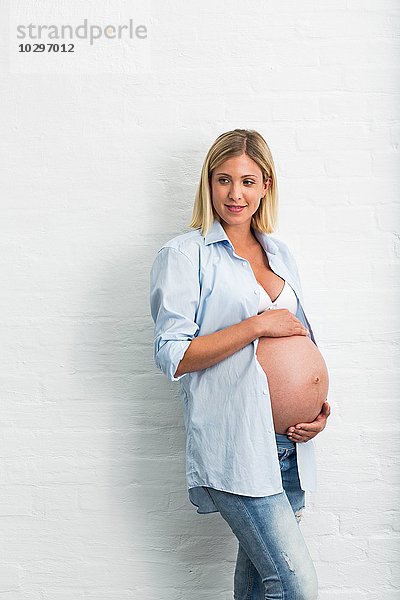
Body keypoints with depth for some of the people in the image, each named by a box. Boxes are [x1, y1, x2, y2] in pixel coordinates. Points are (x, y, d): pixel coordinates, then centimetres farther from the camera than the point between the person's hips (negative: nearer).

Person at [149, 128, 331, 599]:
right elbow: (171, 356, -12)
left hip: (290, 446, 7)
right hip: (235, 446, -6)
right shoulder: (185, 253, -5)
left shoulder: (280, 253, 14)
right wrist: (258, 324, -16)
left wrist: (317, 405, 5)